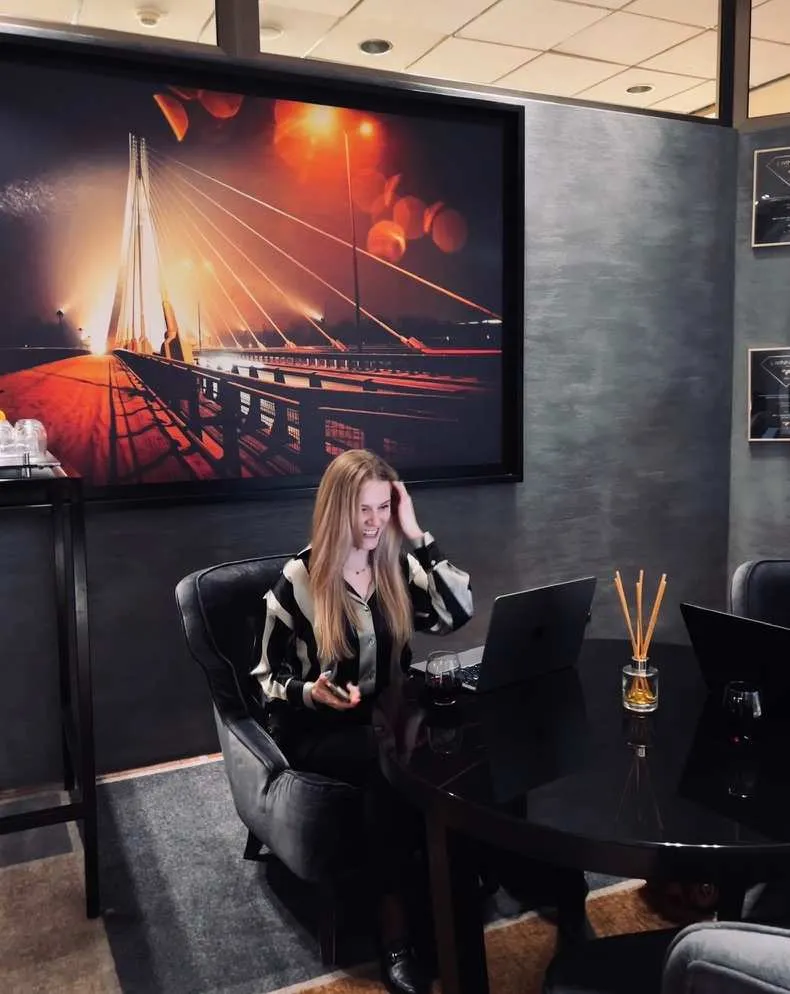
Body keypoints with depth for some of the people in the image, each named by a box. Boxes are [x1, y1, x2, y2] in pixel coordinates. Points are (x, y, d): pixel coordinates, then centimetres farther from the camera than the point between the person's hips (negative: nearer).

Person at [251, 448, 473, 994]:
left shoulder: (397, 566, 4)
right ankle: (395, 928, -22)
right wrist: (310, 692, -24)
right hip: (319, 730, -4)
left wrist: (417, 534, -12)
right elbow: (270, 676, -1)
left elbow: (459, 612, -11)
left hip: (390, 719, 4)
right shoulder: (299, 579, -8)